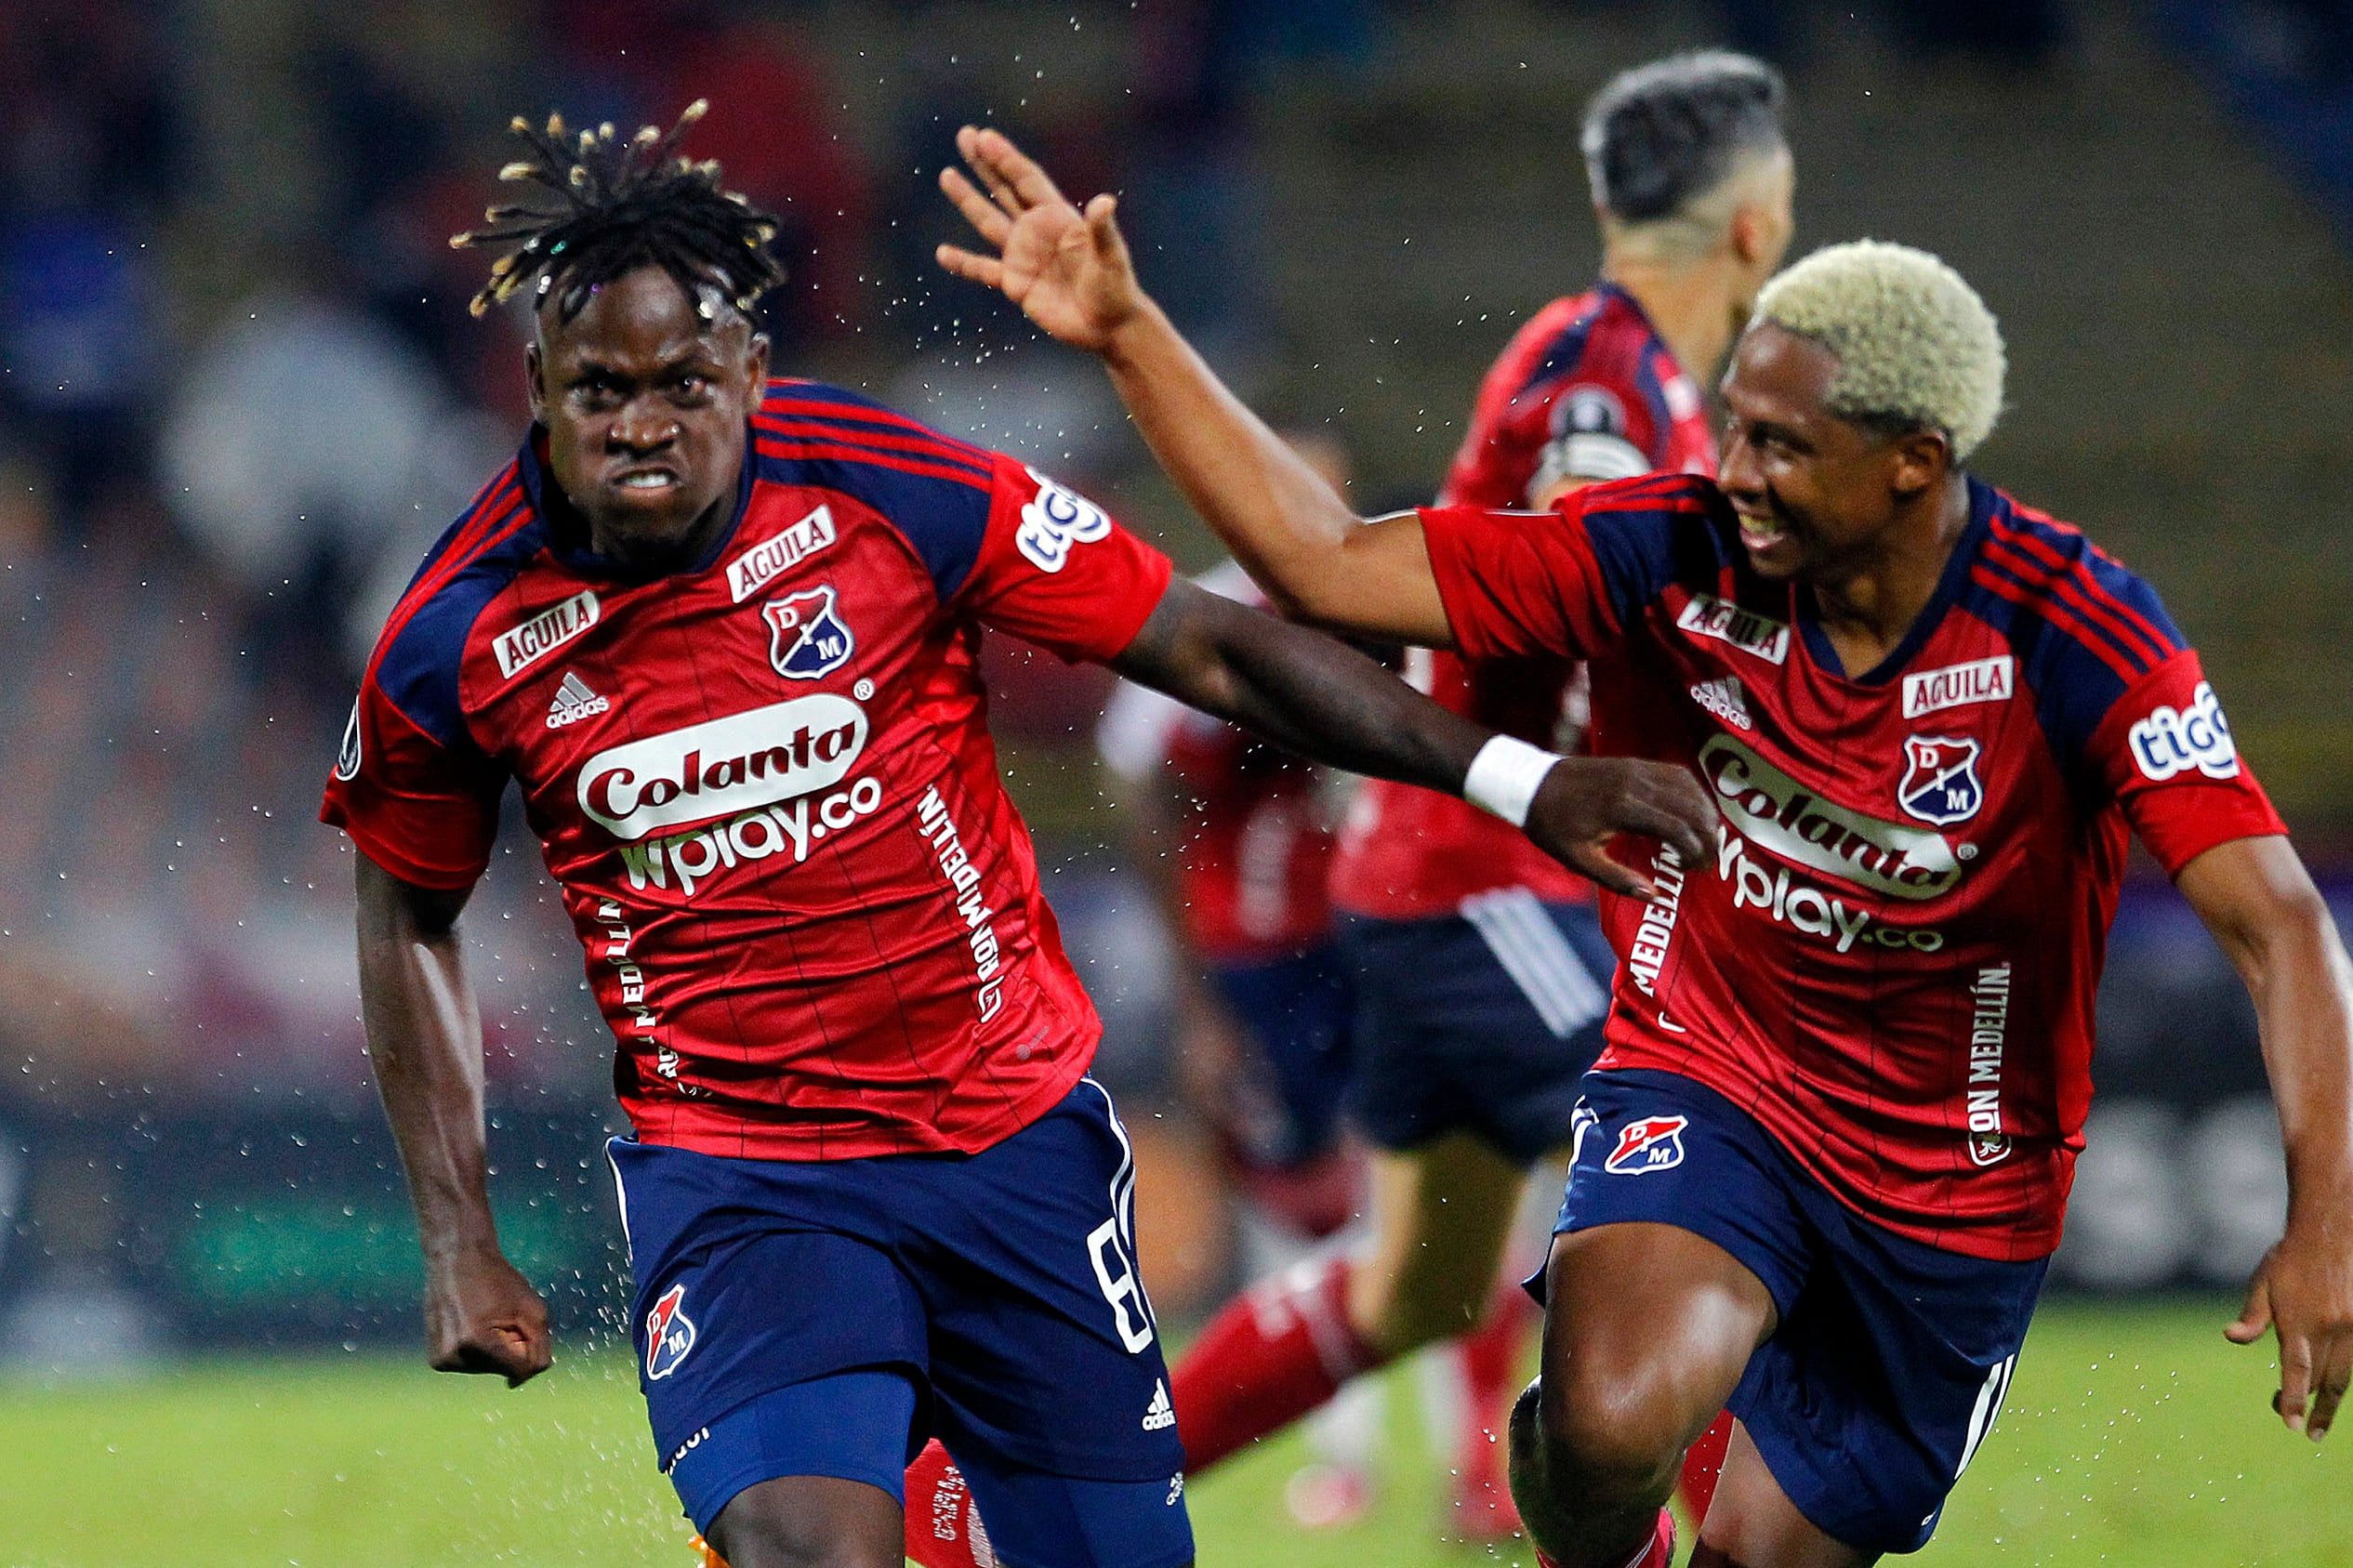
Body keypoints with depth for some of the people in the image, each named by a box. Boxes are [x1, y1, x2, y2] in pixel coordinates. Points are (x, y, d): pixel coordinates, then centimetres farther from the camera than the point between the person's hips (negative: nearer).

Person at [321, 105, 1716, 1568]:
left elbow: (1211, 647, -5)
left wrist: (1515, 781, -10)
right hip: (732, 1177, -1)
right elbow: (409, 914, 11)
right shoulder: (456, 641, -8)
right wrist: (459, 1242, 7)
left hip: (1014, 1131, 1)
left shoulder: (891, 492, -12)